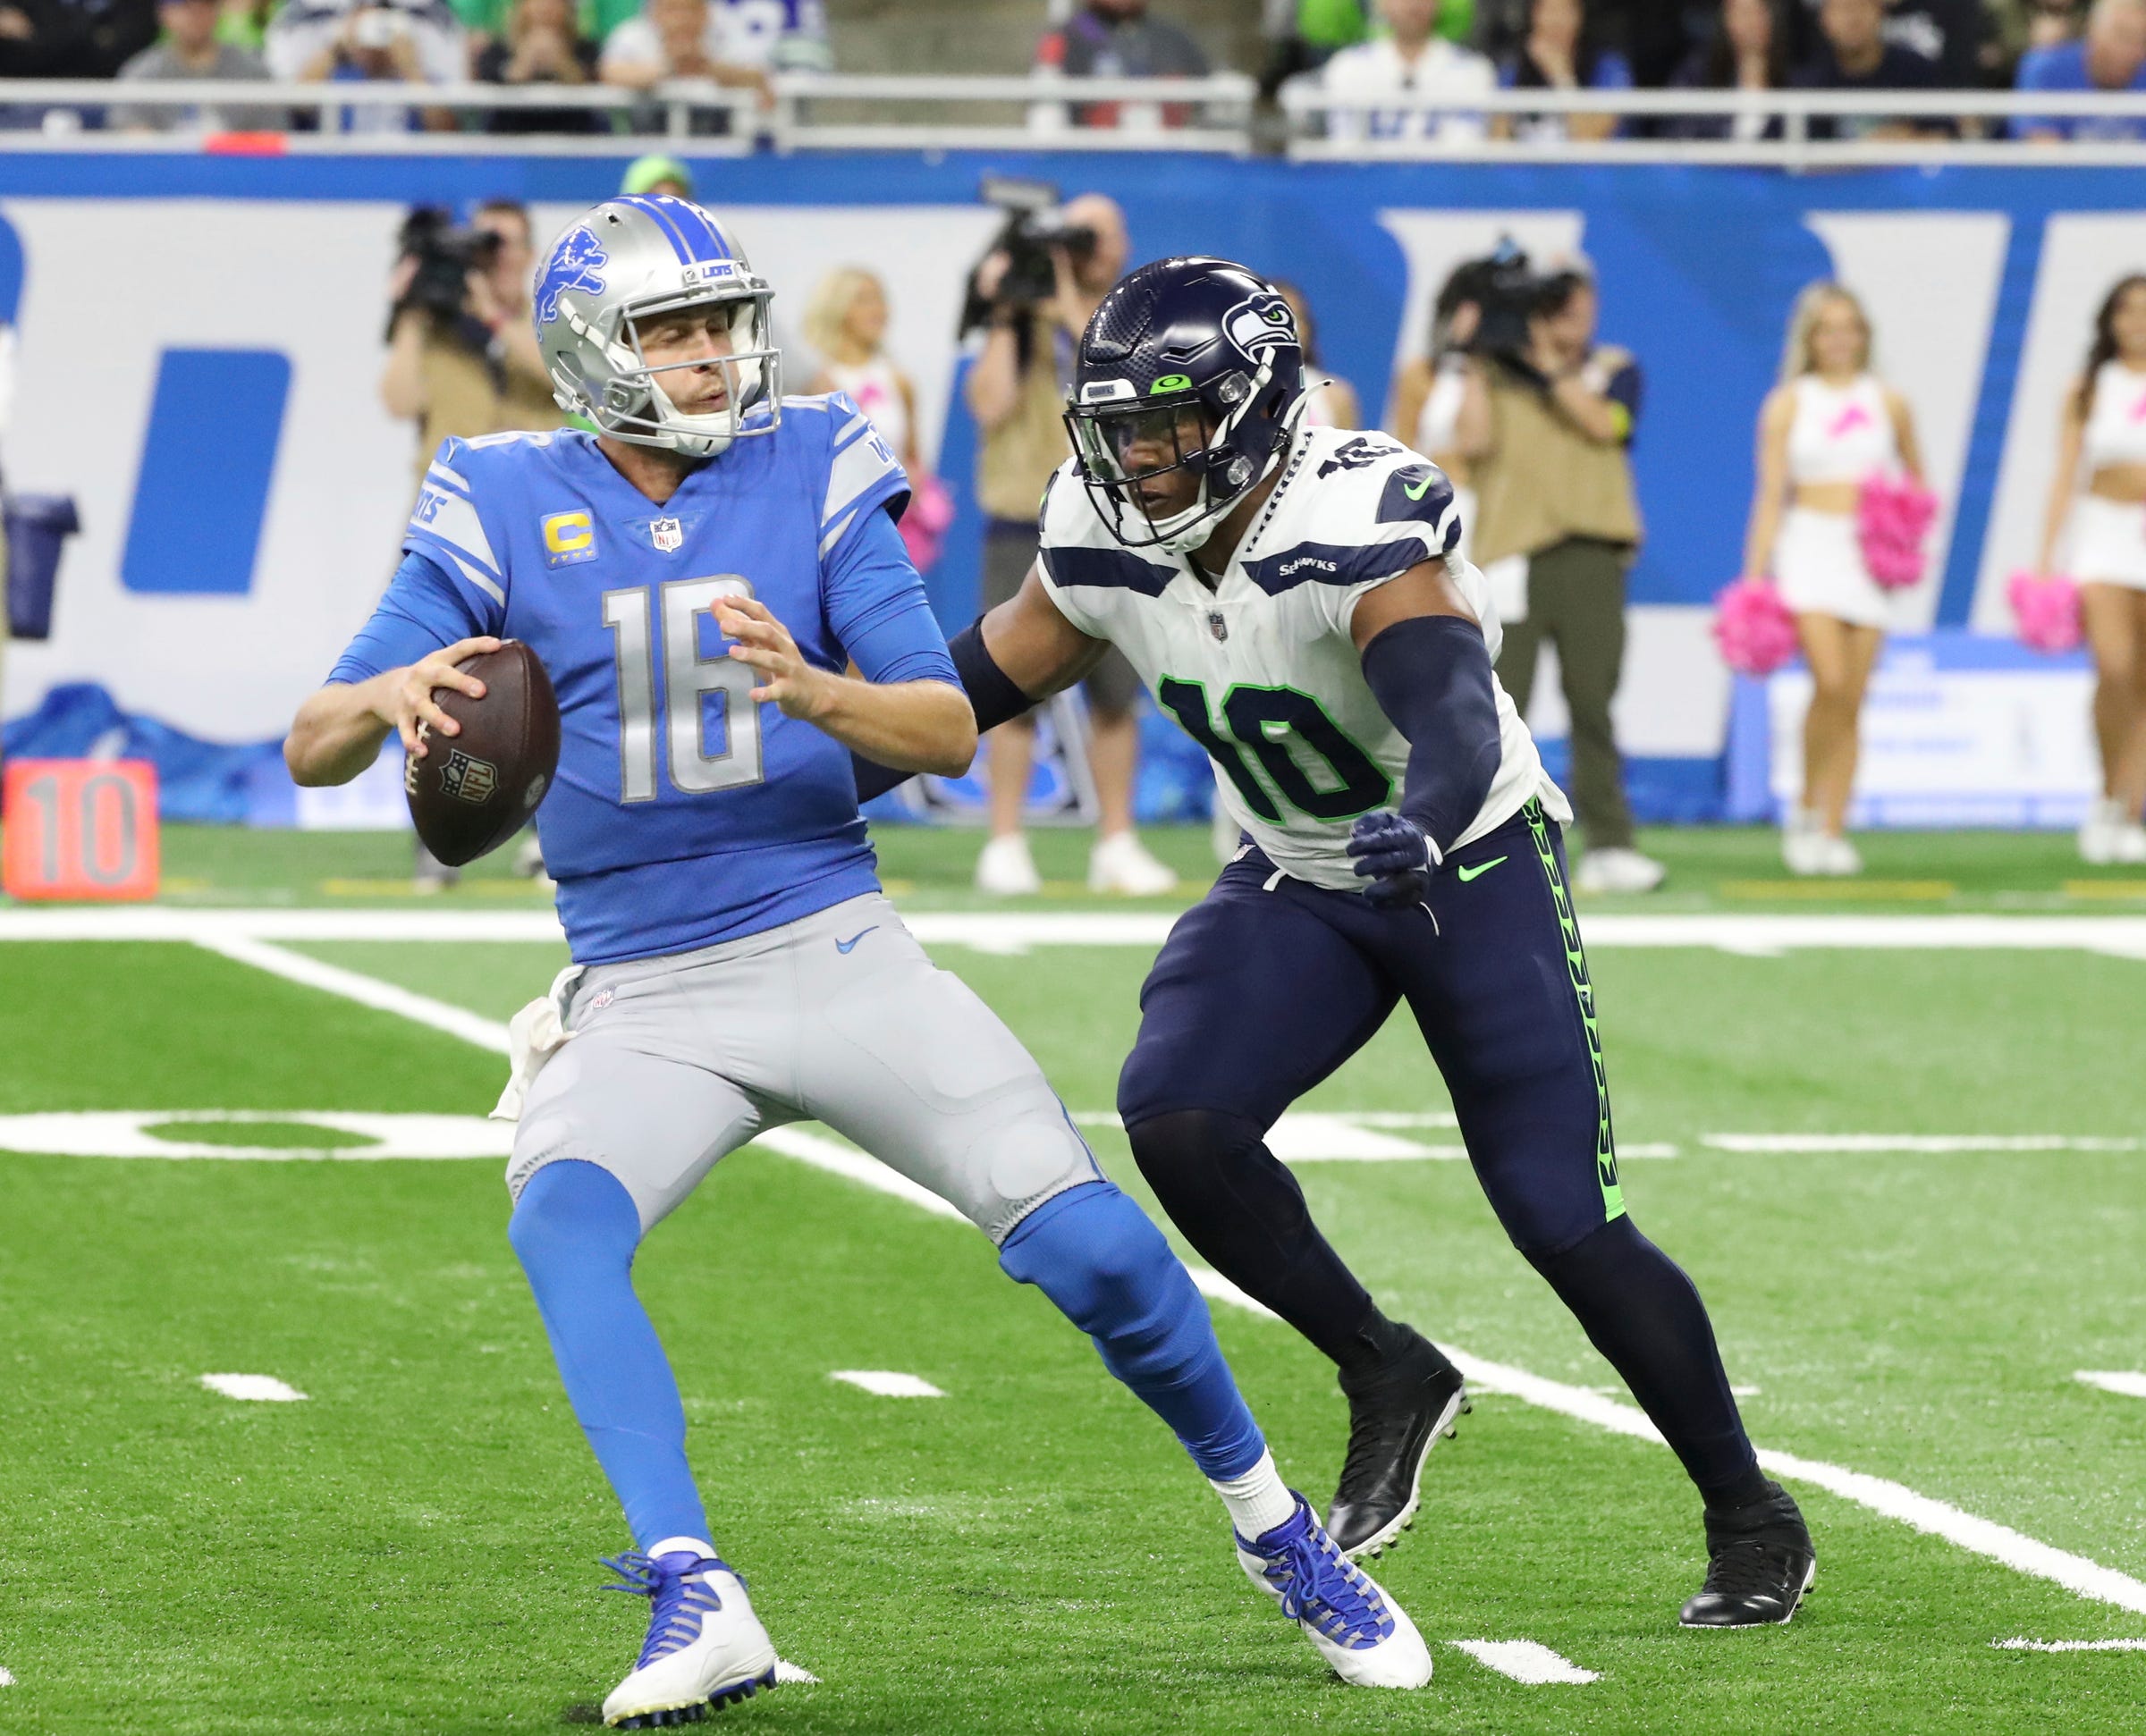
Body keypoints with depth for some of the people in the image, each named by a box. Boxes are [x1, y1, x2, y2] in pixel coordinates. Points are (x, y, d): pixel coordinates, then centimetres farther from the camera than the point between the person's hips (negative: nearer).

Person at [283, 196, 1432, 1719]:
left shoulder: (811, 471, 1)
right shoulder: (507, 507, 0)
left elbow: (951, 731, -3)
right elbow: (312, 750, -2)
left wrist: (813, 689, -25)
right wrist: (390, 696, -26)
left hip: (838, 951, 0)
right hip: (639, 1003, 0)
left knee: (1088, 1243, -8)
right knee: (564, 1218, -32)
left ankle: (1277, 1532, 18)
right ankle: (699, 1606, -38)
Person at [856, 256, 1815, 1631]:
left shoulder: (1357, 530, -31)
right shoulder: (1109, 544, -11)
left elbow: (1458, 719, -46)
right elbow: (985, 678, 5)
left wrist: (1419, 826, -66)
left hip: (1474, 866, -6)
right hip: (1300, 885, 6)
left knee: (1569, 1223, -9)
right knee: (1174, 1114, -20)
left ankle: (1754, 1523, 11)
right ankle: (1387, 1378, 2)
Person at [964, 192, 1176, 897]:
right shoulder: (1023, 321, 5)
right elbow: (991, 405, -9)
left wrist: (1073, 312, -15)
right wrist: (1003, 316, -9)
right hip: (1025, 530, -2)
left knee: (1116, 695, 2)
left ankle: (1116, 843, 11)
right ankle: (1005, 845, 0)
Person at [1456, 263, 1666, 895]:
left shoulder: (1613, 370, 14)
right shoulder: (1493, 374, 10)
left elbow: (1603, 423, -6)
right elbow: (1475, 440, -6)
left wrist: (1551, 367, -6)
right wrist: (1474, 362, -2)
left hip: (1589, 555, 1)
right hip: (1510, 554, -1)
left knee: (1593, 704, -1)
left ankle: (1609, 844, 0)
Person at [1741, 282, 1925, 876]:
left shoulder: (1888, 404, 9)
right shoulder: (1788, 404, 3)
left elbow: (1917, 479, 19)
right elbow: (1771, 493, 0)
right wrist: (1755, 575, -6)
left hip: (1868, 555, 3)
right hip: (1808, 545, -3)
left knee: (1851, 701, 2)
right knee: (1830, 682, -21)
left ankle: (1832, 832, 7)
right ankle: (1806, 810, -4)